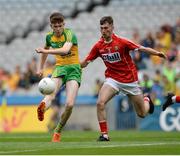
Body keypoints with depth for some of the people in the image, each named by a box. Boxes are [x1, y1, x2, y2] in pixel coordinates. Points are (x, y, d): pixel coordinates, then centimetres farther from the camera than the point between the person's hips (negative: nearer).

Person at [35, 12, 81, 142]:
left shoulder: (69, 34, -13)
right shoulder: (50, 37, 5)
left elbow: (65, 49, -35)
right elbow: (46, 50, 29)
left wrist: (45, 51, -45)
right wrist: (41, 67, 35)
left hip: (73, 69, -3)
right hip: (60, 67, 3)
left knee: (69, 104, -16)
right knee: (51, 93, -30)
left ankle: (58, 131, 3)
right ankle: (43, 108, -65)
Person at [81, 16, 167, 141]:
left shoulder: (122, 42, -17)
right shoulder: (98, 46, -6)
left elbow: (141, 49, -12)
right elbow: (85, 63, 2)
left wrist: (157, 53, -23)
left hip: (129, 79, -2)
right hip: (112, 78, 2)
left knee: (142, 113, 8)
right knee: (100, 103, -25)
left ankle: (147, 100, 46)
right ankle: (104, 134, -13)